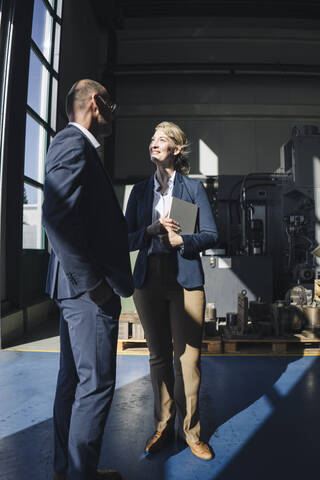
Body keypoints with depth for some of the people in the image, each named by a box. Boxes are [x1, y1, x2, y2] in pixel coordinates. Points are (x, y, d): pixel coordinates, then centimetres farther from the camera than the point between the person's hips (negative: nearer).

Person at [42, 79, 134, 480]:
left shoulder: (71, 144, 21)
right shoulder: (75, 145, -11)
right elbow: (57, 217, -25)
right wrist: (93, 284, -21)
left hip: (77, 287, 11)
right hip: (87, 288, -11)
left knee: (73, 380, 17)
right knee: (96, 384, 0)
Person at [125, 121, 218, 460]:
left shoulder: (194, 187, 7)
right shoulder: (140, 191, 13)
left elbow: (211, 234, 2)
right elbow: (126, 239, 7)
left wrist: (181, 240, -16)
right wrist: (152, 230, -12)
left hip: (185, 281, -2)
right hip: (148, 281, 2)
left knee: (188, 357, 1)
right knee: (159, 357, 10)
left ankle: (189, 429, 21)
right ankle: (163, 426, 26)